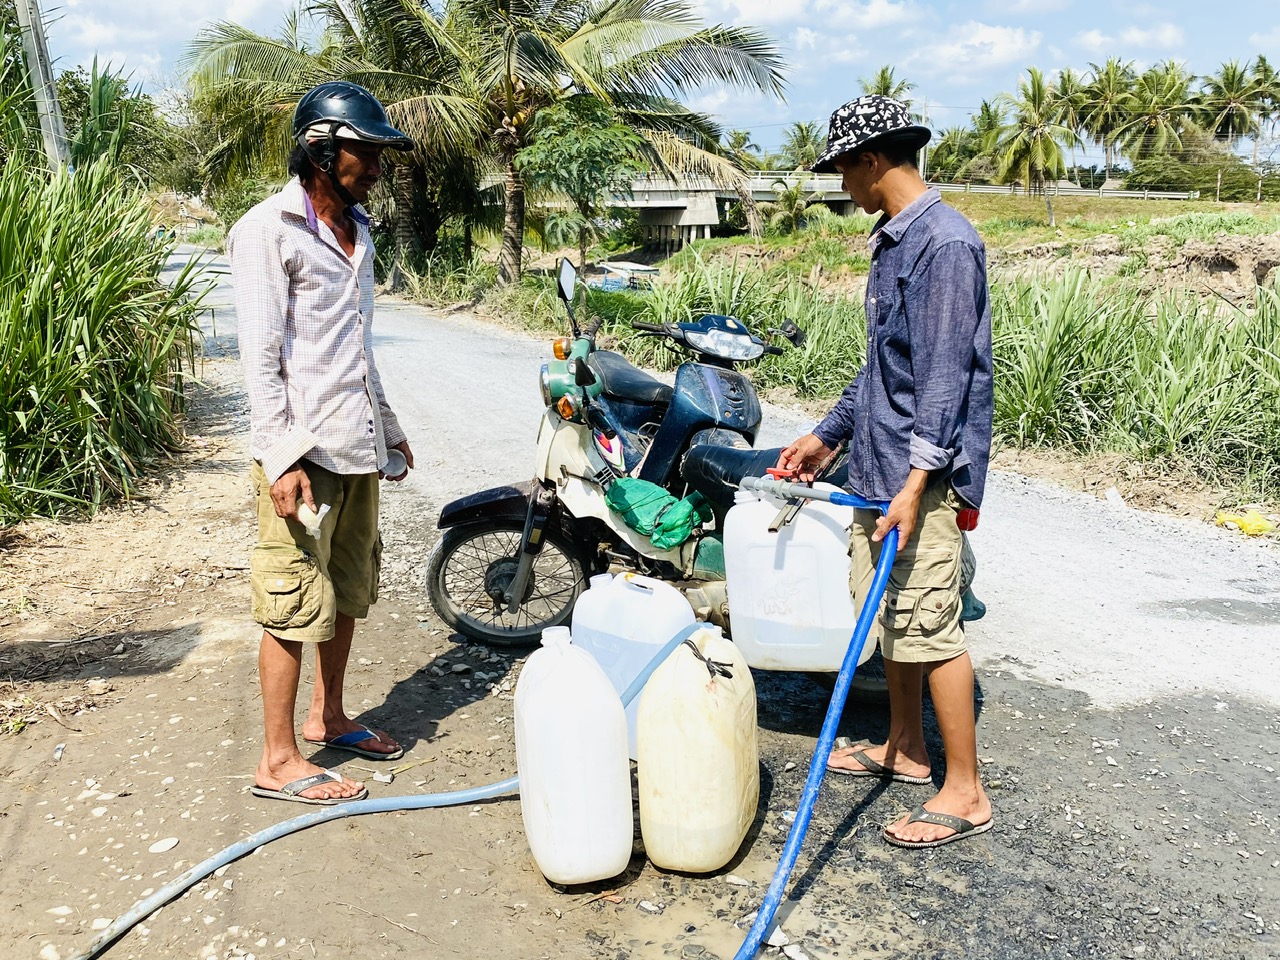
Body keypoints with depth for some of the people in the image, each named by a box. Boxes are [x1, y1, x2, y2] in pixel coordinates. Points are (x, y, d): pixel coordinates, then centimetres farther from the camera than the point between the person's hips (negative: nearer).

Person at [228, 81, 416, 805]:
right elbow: (262, 352, -14)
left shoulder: (357, 228, 16)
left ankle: (328, 716, 33)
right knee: (297, 606, -2)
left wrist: (388, 424, 22)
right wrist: (283, 455, -20)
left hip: (359, 447, 8)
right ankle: (279, 761, 9)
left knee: (349, 594, 16)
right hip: (303, 453, -8)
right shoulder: (269, 229, -8)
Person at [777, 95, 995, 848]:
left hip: (922, 475, -10)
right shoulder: (894, 241, 15)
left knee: (930, 623, -4)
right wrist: (827, 436, 21)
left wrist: (916, 482, -25)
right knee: (888, 612, 17)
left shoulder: (944, 242, -15)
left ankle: (966, 793, 10)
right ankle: (905, 749, 34)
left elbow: (946, 373, -21)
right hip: (879, 464, 10)